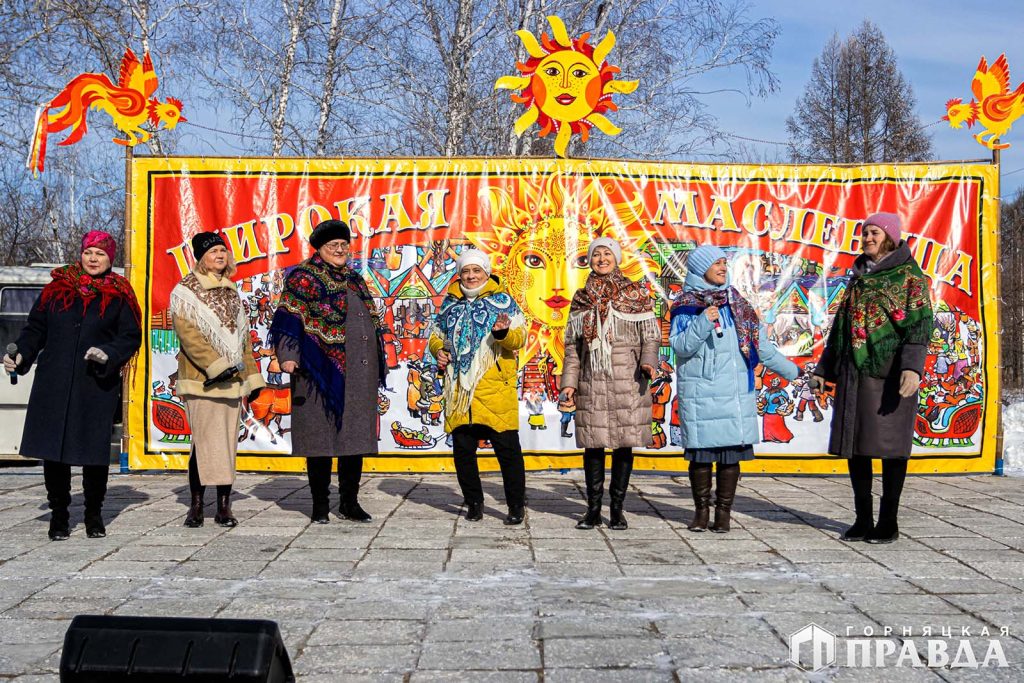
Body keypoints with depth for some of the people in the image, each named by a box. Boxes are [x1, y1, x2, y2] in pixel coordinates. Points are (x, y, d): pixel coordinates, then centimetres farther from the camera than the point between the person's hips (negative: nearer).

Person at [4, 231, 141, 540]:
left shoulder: (119, 295, 5)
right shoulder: (57, 288, 11)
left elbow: (131, 337, 2)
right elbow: (36, 328, 13)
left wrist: (109, 354, -15)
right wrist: (21, 355, -2)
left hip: (98, 385, -2)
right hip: (54, 384, 2)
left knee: (95, 450, 0)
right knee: (52, 448, 2)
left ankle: (94, 515, 18)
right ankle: (59, 514, 17)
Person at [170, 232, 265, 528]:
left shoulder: (231, 290, 18)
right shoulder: (186, 290, -1)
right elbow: (187, 333, -11)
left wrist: (252, 376, 18)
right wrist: (215, 365, -19)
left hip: (232, 378, 6)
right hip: (203, 379, -6)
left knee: (228, 442, 5)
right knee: (206, 441, -8)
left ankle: (224, 506, 9)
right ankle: (196, 505, 2)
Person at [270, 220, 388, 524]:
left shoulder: (354, 279, 20)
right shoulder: (304, 277, 0)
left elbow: (371, 319, 27)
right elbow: (288, 317, -9)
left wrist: (378, 367, 25)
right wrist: (288, 355, -21)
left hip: (359, 374, 7)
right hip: (322, 371, -6)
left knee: (356, 436, 8)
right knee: (322, 437, -1)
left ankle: (350, 502, 17)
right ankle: (320, 504, 9)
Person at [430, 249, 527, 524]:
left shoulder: (502, 300, 3)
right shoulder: (450, 302, 15)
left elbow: (520, 336, -4)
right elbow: (436, 334, 26)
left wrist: (504, 332, -26)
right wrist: (438, 349, 4)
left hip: (495, 389, -4)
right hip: (459, 390, 4)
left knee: (507, 448, -3)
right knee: (462, 449, 9)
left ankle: (516, 505, 8)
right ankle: (474, 502, 24)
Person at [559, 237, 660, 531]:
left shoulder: (635, 294, 5)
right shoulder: (581, 298, 13)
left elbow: (651, 335, 2)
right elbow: (572, 344, 14)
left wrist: (648, 362, -17)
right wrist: (569, 381, 6)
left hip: (627, 381, -2)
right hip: (591, 383, 2)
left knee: (623, 445, 1)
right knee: (592, 445, 3)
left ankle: (617, 510, 11)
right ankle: (593, 509, 13)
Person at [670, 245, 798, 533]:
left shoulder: (736, 303, 13)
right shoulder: (685, 306, 1)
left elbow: (760, 344, 18)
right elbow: (680, 346, -10)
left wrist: (791, 371, 20)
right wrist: (704, 322, -22)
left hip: (735, 391, 3)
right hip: (700, 393, -3)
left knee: (732, 449, 0)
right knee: (700, 451, 0)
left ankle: (724, 512, 10)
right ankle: (701, 511, 14)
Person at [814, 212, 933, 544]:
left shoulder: (909, 275, -2)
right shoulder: (859, 276, 18)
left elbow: (920, 324, -12)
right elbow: (840, 325, 23)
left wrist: (913, 367, -25)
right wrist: (824, 368, 22)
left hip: (888, 371, -6)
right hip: (853, 372, 7)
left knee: (889, 443, -2)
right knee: (853, 444, 7)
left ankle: (888, 522, 8)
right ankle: (863, 519, 17)